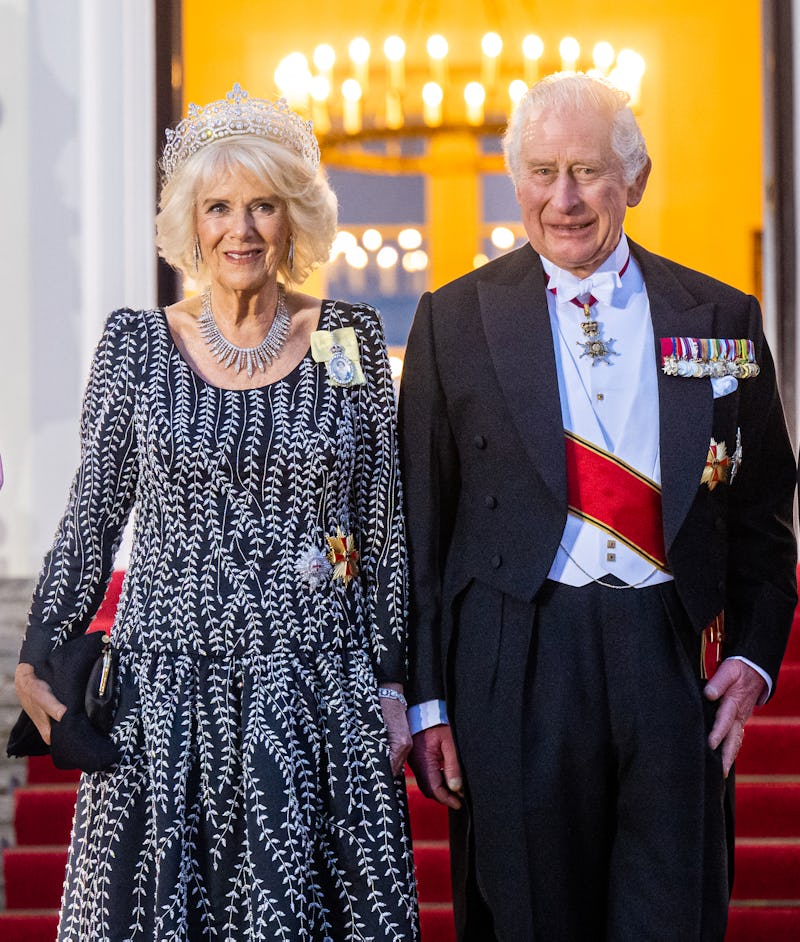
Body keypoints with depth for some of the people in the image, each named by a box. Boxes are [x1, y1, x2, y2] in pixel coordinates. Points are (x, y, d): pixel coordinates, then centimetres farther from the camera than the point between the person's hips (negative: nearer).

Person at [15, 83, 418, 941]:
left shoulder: (350, 339, 3)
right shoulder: (136, 344, 2)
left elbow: (384, 524, 6)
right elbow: (91, 518, 8)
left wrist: (391, 683, 3)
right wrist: (39, 661, 3)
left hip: (319, 693, 0)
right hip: (167, 690, 0)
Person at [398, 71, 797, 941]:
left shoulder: (720, 319, 8)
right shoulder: (455, 320, 4)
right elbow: (420, 520, 4)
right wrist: (426, 696, 0)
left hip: (673, 664, 1)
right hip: (518, 662, -1)